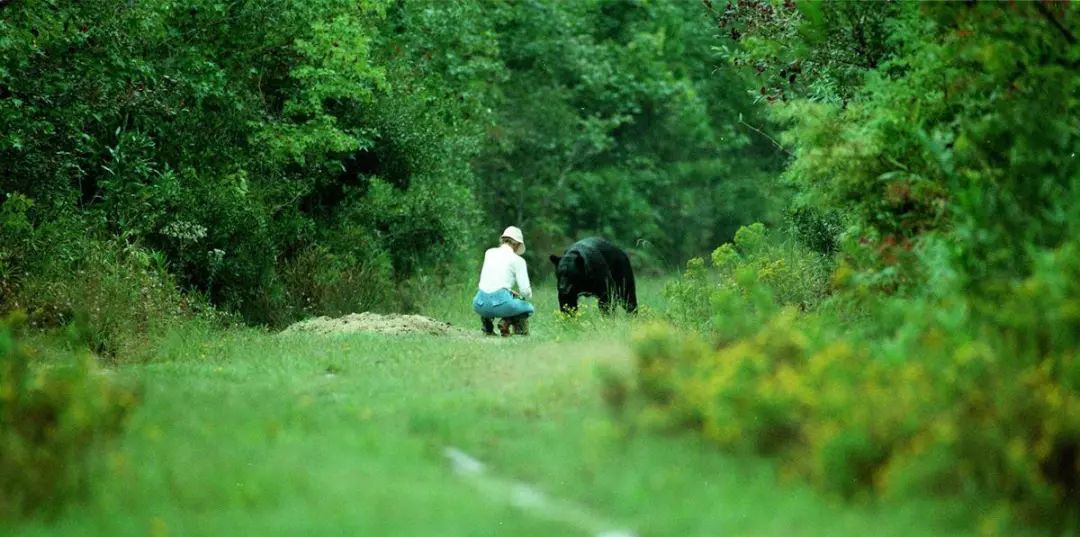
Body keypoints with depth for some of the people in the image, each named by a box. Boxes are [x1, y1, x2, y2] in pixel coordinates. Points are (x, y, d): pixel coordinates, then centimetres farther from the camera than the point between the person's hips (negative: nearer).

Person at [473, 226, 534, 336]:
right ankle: (506, 322, -2)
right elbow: (525, 291, -2)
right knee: (528, 308, 25)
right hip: (500, 302, -5)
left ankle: (487, 322, 15)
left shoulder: (489, 253, 16)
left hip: (481, 304, 5)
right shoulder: (517, 260, 2)